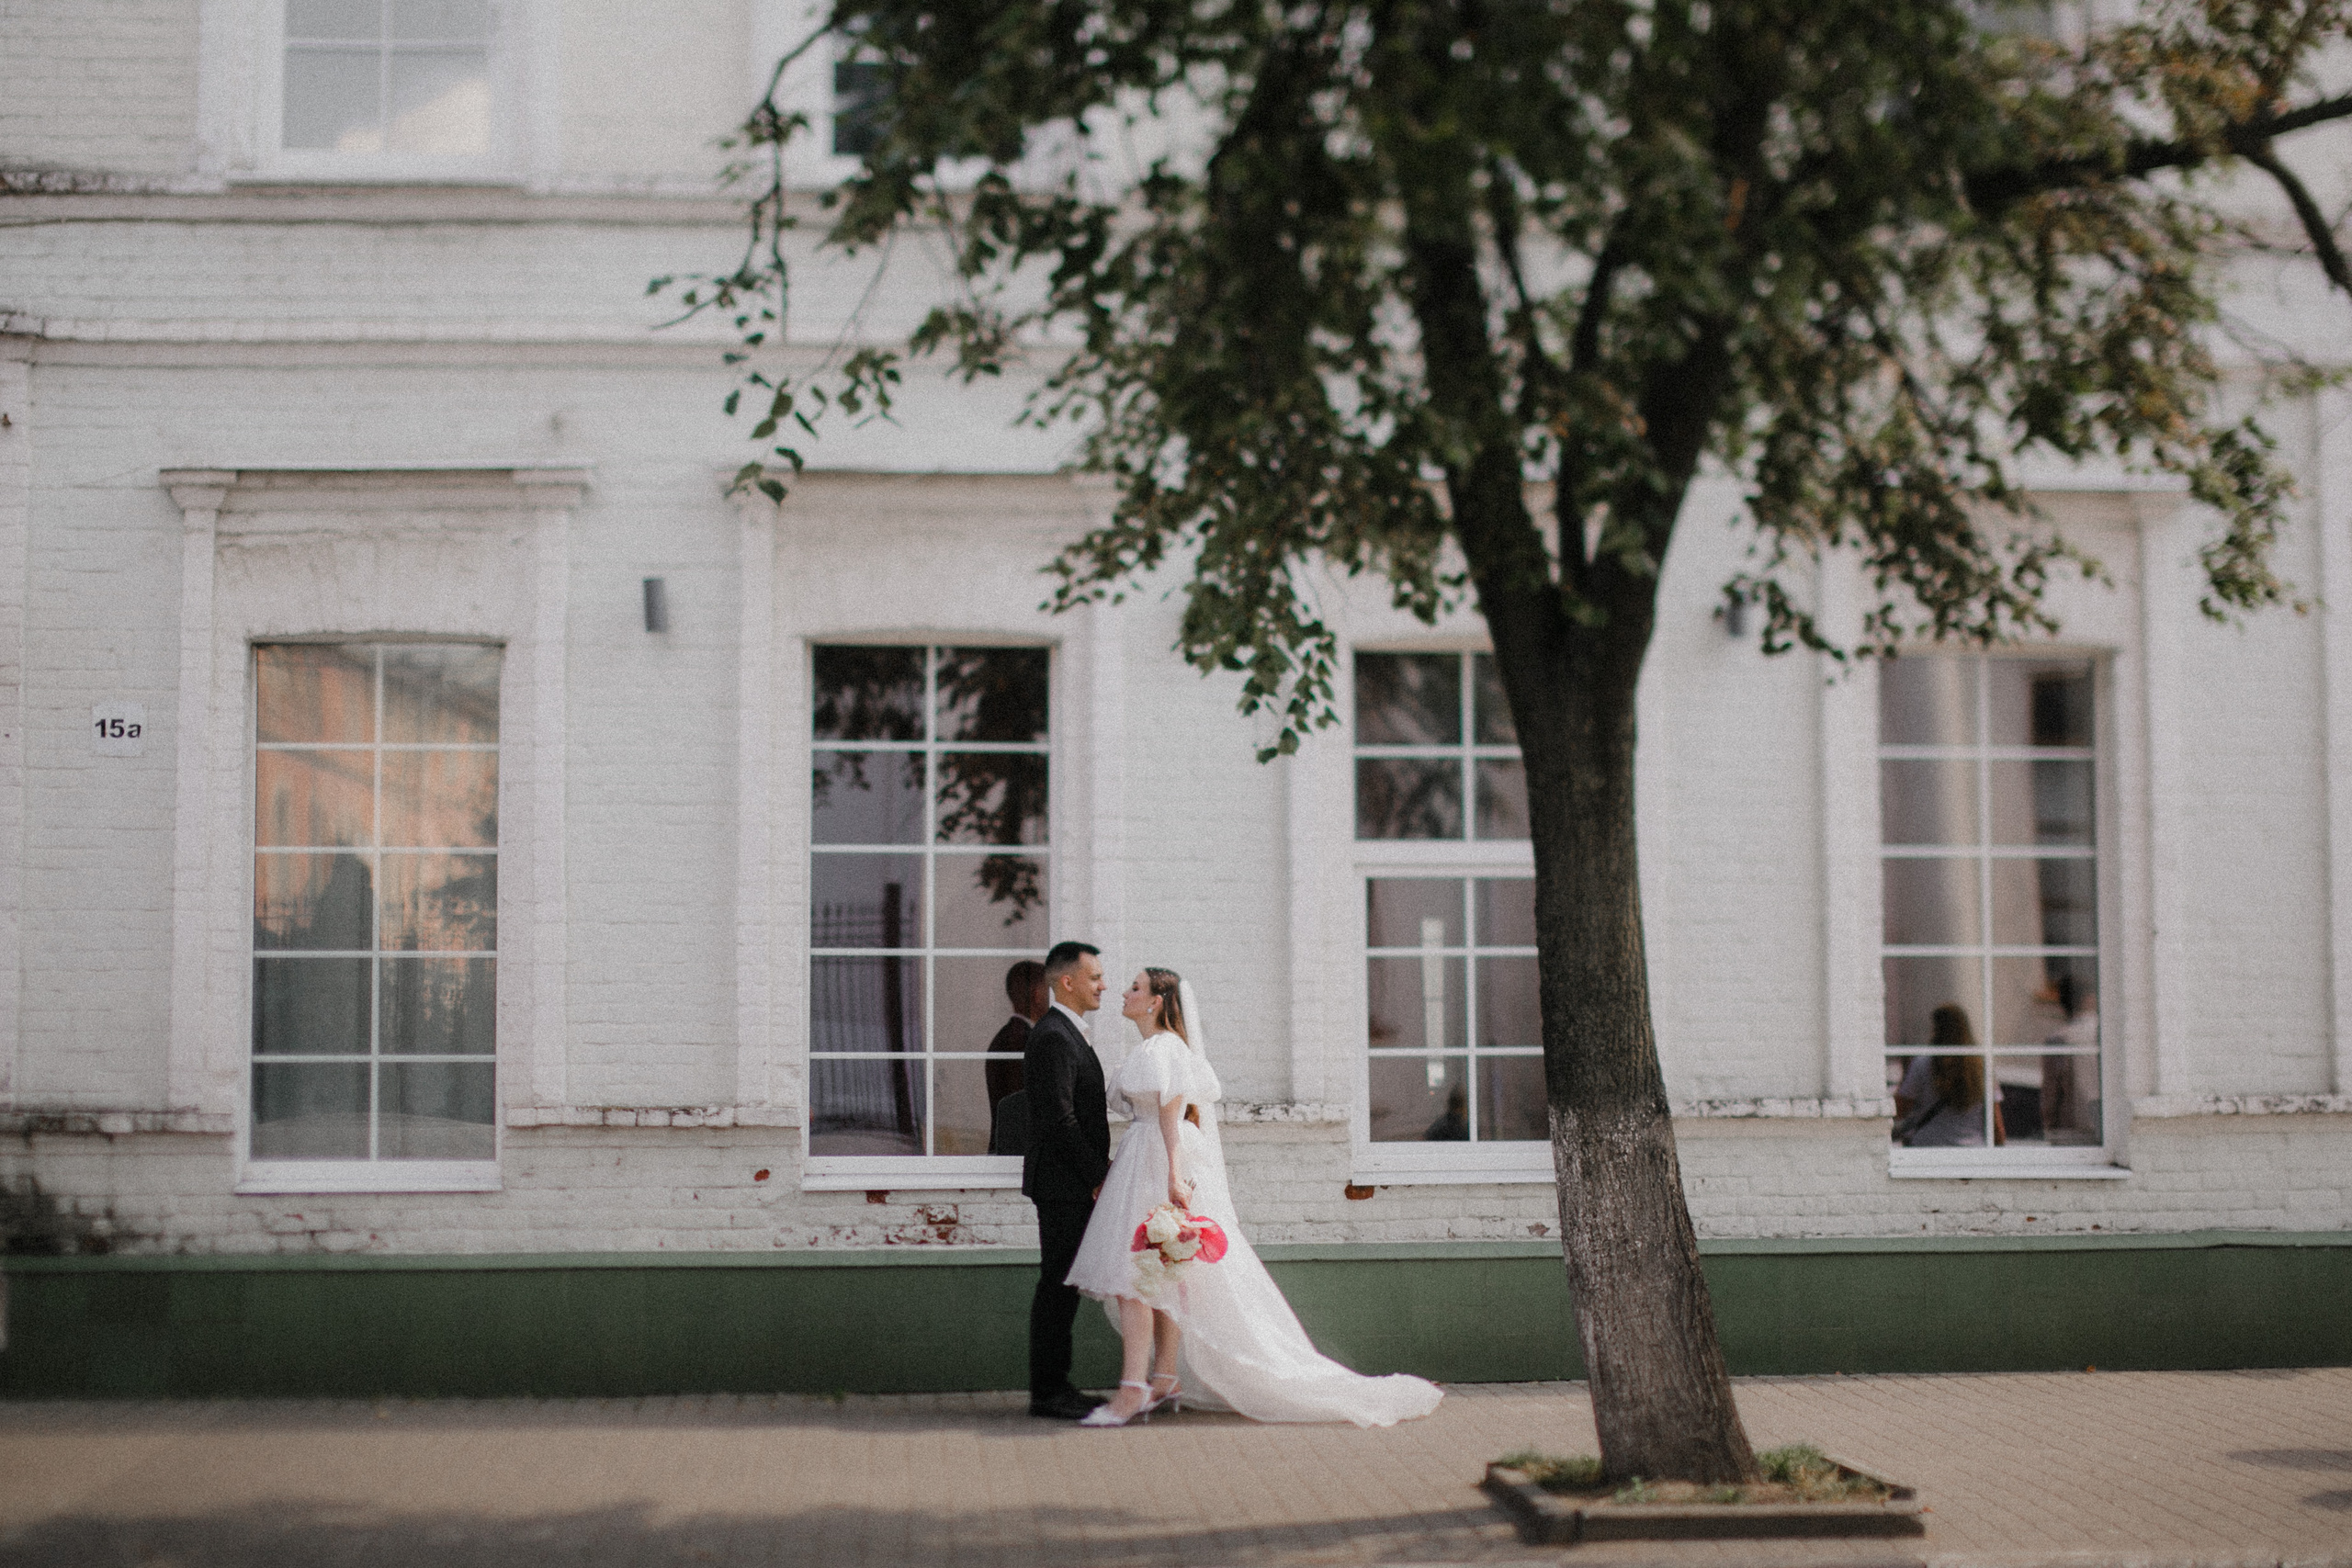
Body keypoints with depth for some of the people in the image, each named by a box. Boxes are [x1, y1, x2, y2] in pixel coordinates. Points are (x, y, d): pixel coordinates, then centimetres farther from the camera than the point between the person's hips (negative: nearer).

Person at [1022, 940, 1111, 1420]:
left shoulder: (1067, 1034, 18)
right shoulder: (1053, 1038, -16)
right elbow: (1059, 1119, -21)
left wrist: (1099, 1169, 14)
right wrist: (1099, 1175, -16)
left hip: (1074, 1185, 10)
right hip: (1064, 1183, -10)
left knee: (1063, 1286, 12)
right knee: (1058, 1286, -6)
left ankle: (1055, 1386, 17)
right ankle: (1047, 1393, -1)